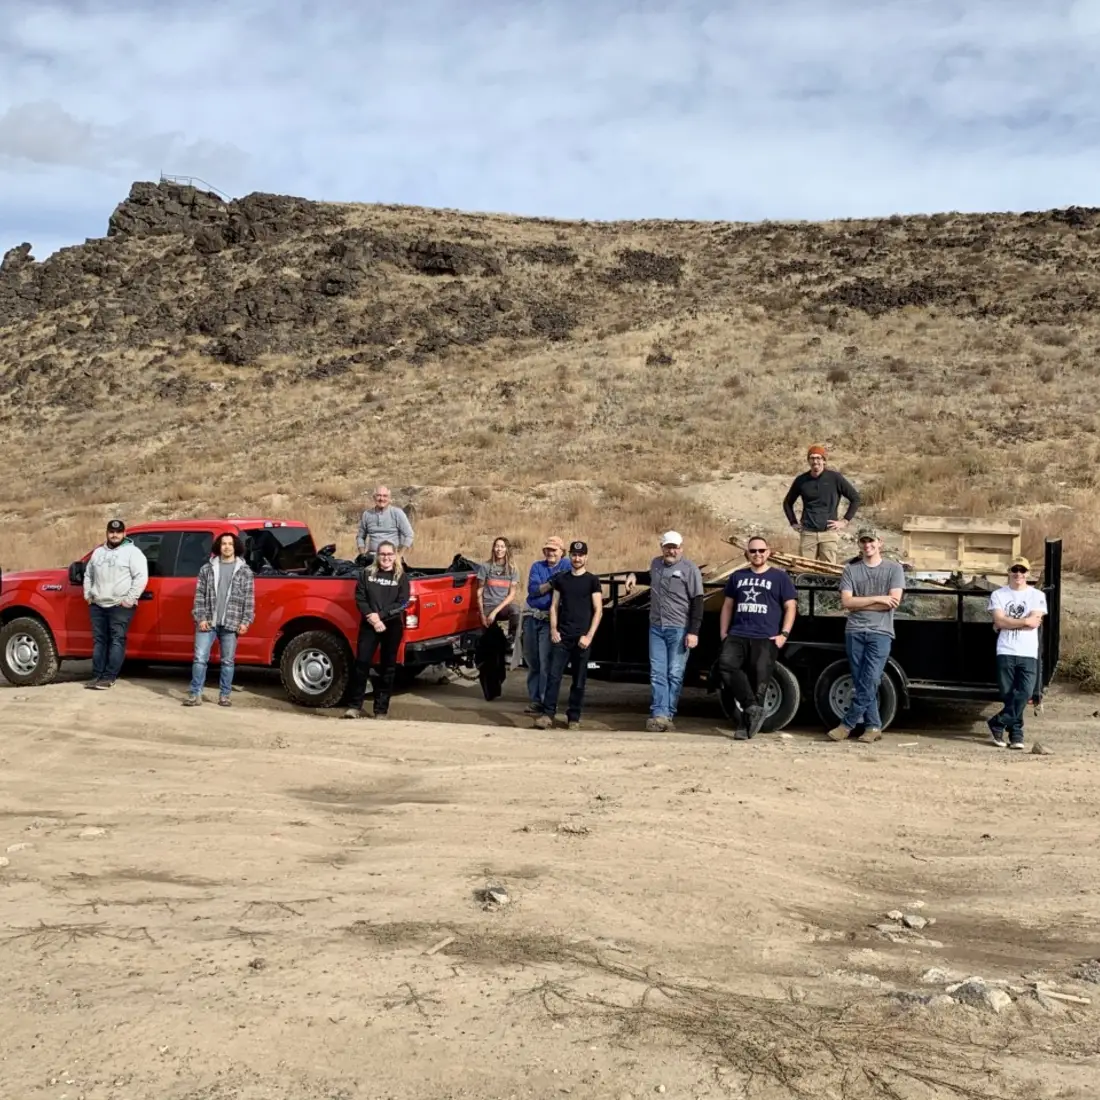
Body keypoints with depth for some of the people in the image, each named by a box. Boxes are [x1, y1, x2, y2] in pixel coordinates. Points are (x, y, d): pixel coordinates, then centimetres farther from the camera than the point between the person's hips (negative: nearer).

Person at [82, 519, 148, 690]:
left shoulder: (132, 552, -4)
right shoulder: (98, 552, 16)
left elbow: (141, 577, -11)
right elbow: (88, 574, 27)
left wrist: (130, 599, -15)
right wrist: (88, 595, 14)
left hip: (120, 606, -6)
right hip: (97, 605, 6)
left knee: (117, 640, -6)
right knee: (99, 640, 8)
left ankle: (109, 677, -5)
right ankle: (97, 675, 12)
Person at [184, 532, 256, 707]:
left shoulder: (245, 571, 5)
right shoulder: (207, 568, 7)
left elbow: (249, 599, 3)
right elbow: (199, 595, 5)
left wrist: (245, 622, -5)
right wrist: (200, 618, -4)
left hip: (231, 624, 0)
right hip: (207, 623, 0)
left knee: (227, 661, 5)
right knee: (200, 658, -3)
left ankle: (224, 696, 14)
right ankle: (195, 695, 2)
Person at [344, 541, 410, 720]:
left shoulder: (402, 577, 2)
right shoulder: (366, 573, 5)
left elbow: (401, 603, -6)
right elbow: (360, 598, -1)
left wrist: (380, 615, -15)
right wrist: (372, 618, -14)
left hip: (393, 626, 0)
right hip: (369, 624, 0)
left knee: (387, 667, 4)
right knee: (361, 662, -4)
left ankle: (381, 709, 12)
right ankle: (355, 705, 4)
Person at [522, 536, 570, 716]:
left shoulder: (566, 566, 1)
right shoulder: (537, 567, 8)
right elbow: (533, 589, -7)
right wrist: (551, 583, -19)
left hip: (549, 620, -4)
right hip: (532, 617, 4)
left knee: (546, 662, -10)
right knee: (531, 660, 10)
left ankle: (546, 701, -5)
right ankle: (535, 699, 19)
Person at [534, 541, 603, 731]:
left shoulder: (592, 580, 2)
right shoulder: (561, 578, 11)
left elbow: (598, 610, -2)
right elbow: (554, 606, 12)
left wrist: (589, 636, -10)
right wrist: (553, 629, -1)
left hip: (581, 638, -2)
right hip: (561, 636, 2)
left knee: (579, 680, 3)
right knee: (553, 676, -5)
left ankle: (573, 718, 11)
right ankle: (548, 714, -5)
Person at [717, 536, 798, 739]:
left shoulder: (780, 577, 9)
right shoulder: (737, 576, 19)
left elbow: (791, 607, 5)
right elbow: (727, 606, 21)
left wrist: (783, 634, -6)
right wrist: (723, 634, 12)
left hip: (765, 639, -3)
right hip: (737, 636, 3)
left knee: (759, 680, -7)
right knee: (726, 665, -23)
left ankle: (745, 725, 2)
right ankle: (753, 707, -20)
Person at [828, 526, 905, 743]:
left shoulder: (894, 569, 5)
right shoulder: (850, 569, 9)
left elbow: (894, 602, -7)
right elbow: (846, 602, -2)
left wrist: (859, 603, -5)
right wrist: (877, 599, -9)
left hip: (880, 632, -2)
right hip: (855, 632, 2)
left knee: (869, 682, -10)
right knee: (860, 683, 2)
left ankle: (847, 724, -2)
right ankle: (873, 726, 10)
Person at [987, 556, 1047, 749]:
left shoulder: (1037, 595, 4)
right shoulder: (998, 595, 6)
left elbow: (1035, 622, -9)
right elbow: (999, 621, -7)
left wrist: (1007, 623, -5)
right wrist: (1025, 620, -9)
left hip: (1029, 654, 0)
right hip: (1005, 653, 0)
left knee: (1024, 694, -10)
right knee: (1008, 696, 0)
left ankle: (997, 724, 3)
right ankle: (1016, 733, 9)